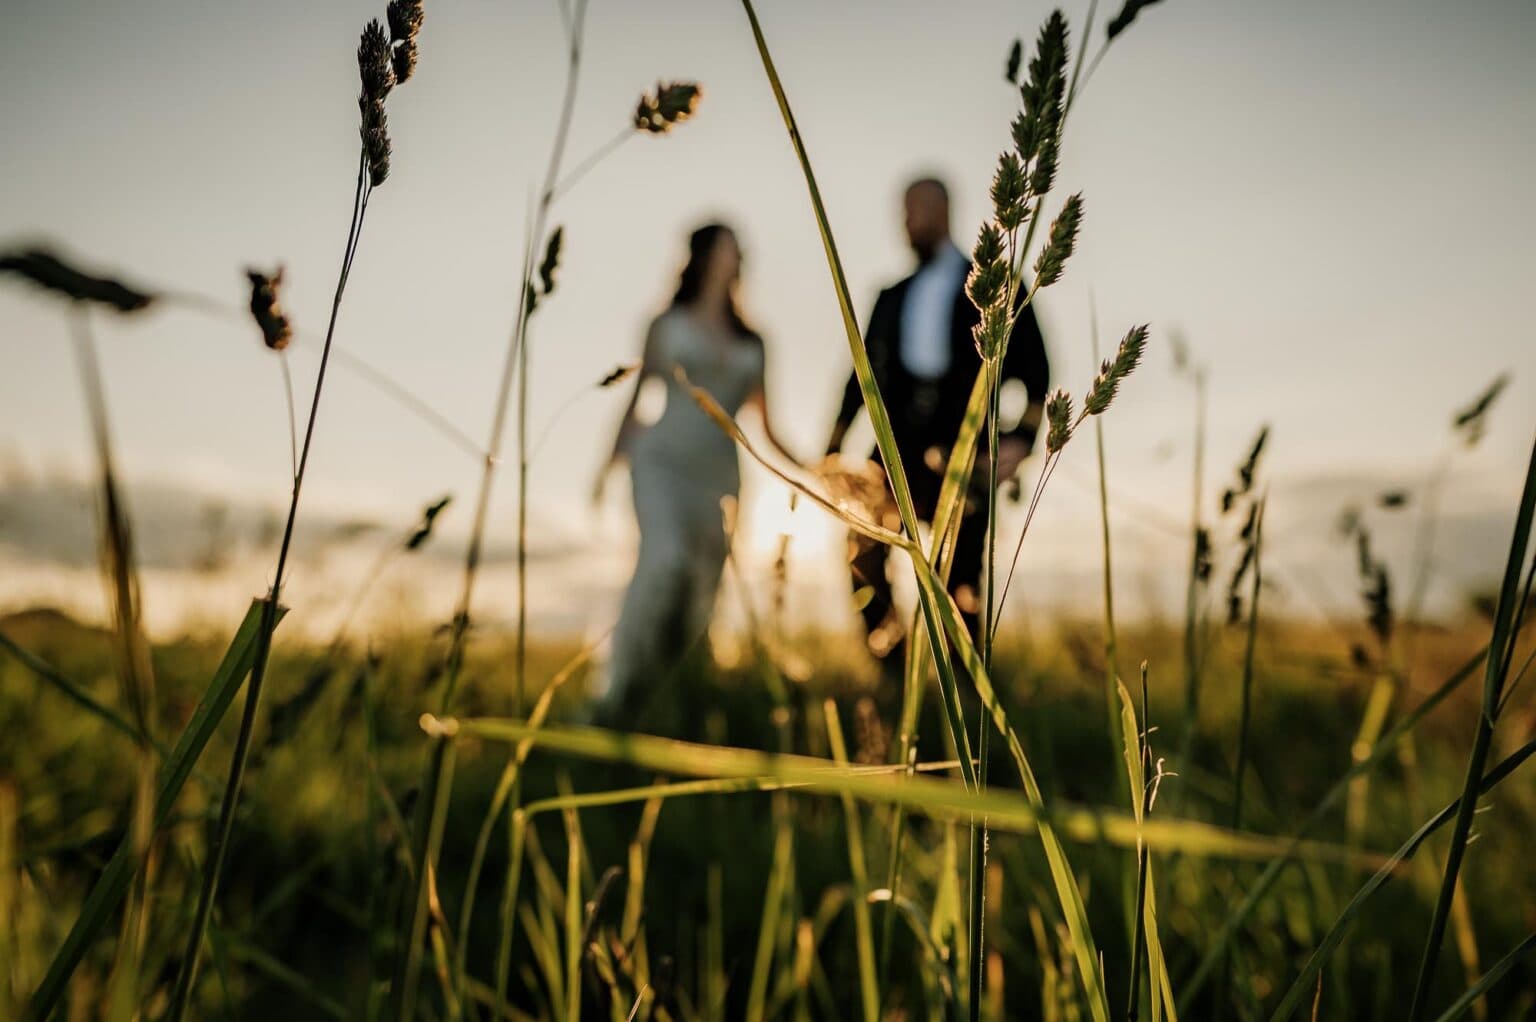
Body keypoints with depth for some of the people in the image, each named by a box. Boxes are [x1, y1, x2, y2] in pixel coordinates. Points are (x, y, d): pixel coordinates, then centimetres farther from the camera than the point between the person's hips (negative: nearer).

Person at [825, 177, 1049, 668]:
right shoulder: (893, 297, 21)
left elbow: (1035, 373, 4)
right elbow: (865, 374, 18)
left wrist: (1022, 437, -12)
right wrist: (834, 448, 10)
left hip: (963, 448, -3)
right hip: (900, 445, 3)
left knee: (960, 579, 0)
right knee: (863, 549, -14)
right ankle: (892, 674, -3)